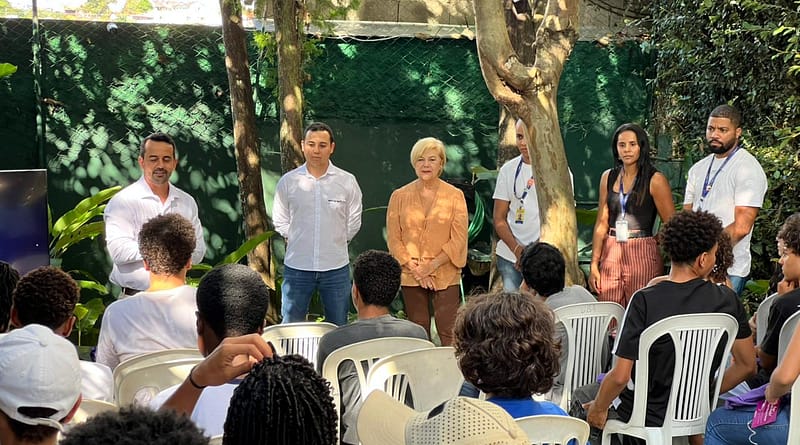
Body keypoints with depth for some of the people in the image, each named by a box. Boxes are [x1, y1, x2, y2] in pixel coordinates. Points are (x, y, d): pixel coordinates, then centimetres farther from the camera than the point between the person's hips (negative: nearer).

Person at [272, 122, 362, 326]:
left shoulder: (347, 181, 0)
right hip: (296, 267, 0)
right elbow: (280, 221, 10)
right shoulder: (288, 181, 0)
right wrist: (297, 241, 6)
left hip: (336, 267, 0)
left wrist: (335, 243, 8)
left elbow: (354, 222, 9)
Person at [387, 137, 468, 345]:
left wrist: (432, 266, -10)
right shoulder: (400, 196, 5)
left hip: (445, 276, -2)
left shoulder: (455, 196, 1)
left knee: (450, 335, -7)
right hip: (411, 278, 2)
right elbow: (393, 238, 3)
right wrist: (414, 268, -7)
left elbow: (458, 240, -2)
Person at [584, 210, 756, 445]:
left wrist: (599, 408, -5)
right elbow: (747, 366, -2)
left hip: (646, 415, -4)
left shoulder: (645, 301, -25)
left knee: (581, 395, 24)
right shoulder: (727, 300, -13)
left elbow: (620, 376, -24)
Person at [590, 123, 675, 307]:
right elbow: (601, 223, 10)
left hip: (643, 257, -4)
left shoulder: (655, 180, -4)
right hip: (611, 255, 4)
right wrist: (594, 264, 6)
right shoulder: (608, 177, 10)